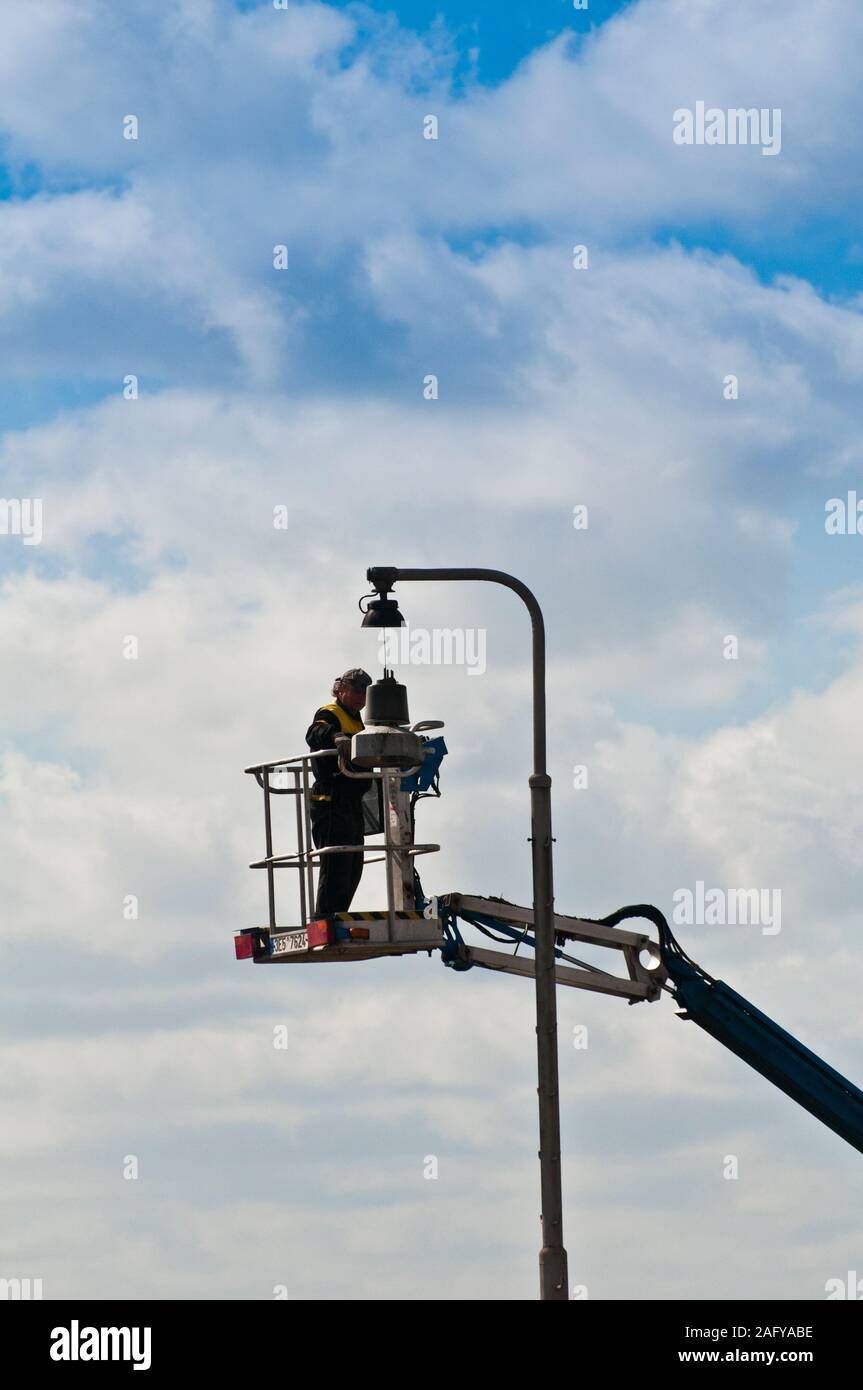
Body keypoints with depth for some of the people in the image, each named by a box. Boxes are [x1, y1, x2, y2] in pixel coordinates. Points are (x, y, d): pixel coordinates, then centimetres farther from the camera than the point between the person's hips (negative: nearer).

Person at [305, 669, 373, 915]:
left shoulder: (357, 722, 26)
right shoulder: (329, 714, -4)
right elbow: (315, 733, -26)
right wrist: (338, 737, -46)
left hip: (352, 804, 10)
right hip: (332, 802, -10)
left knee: (353, 870, 11)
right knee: (335, 869, -13)